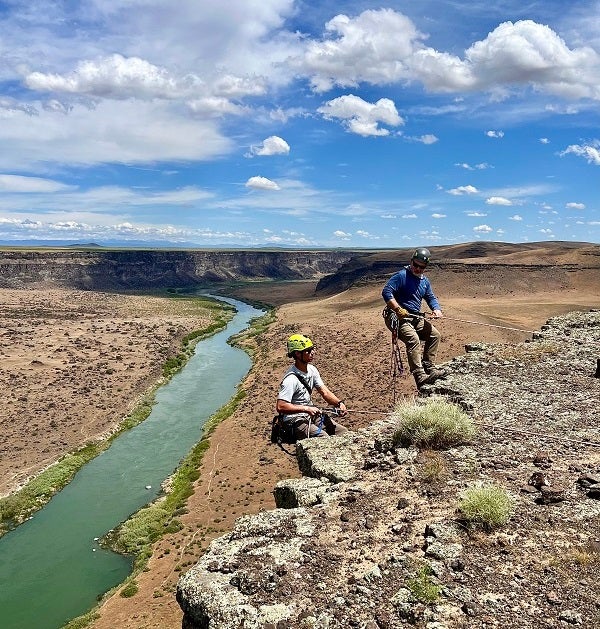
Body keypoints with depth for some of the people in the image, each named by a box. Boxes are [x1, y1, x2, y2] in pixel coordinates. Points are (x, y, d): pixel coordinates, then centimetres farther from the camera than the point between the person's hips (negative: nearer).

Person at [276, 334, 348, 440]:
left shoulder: (312, 370, 3)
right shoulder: (290, 379, -24)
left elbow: (324, 392, 4)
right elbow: (280, 407, -30)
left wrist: (339, 403, -14)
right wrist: (307, 409, -32)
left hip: (311, 415, 8)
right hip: (296, 422, -8)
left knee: (344, 432, 1)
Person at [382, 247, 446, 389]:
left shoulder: (424, 281, 15)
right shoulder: (401, 276, -10)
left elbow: (431, 297, 22)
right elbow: (386, 292, -19)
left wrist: (436, 309, -1)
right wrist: (398, 309, -27)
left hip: (416, 319, 9)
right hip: (399, 318, -9)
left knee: (435, 335, 0)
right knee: (413, 340, -28)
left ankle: (429, 368, 3)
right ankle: (420, 377, -34)